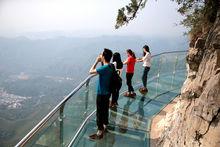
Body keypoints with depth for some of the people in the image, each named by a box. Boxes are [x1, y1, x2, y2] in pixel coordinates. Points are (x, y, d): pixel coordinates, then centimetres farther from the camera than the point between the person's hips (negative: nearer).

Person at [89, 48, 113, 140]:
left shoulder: (104, 68, -27)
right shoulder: (109, 67, 2)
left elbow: (91, 71, -21)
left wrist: (97, 61, -13)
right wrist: (100, 62, 4)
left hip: (102, 94, -9)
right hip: (106, 92, 9)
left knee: (100, 113, 2)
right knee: (105, 110, 23)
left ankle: (100, 133, 14)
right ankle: (104, 126, 40)